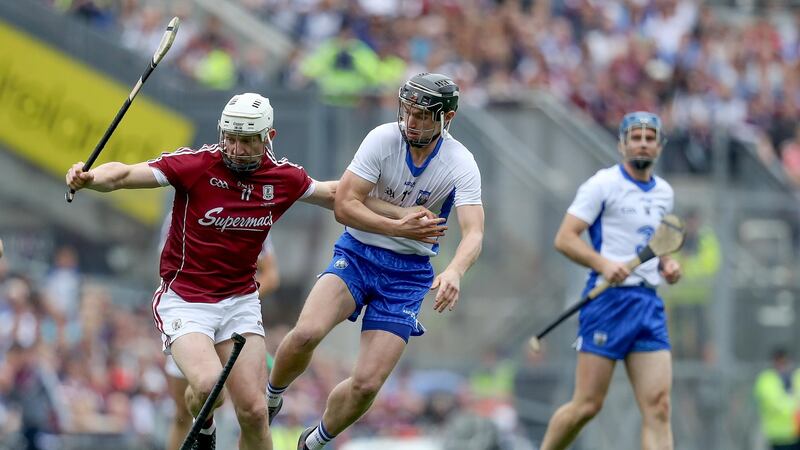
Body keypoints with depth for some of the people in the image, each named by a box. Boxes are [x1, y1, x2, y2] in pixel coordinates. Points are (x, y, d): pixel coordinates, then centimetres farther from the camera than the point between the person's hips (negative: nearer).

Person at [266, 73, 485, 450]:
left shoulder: (461, 165, -11)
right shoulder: (383, 139, -12)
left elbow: (473, 234, -21)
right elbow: (343, 205, -14)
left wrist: (454, 273, -41)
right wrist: (400, 226, -24)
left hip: (409, 273, 1)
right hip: (357, 254, -1)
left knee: (366, 385, -8)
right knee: (306, 334, -29)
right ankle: (271, 398, 1)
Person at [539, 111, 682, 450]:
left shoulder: (664, 192, 16)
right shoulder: (603, 184, -4)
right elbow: (564, 238, -8)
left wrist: (667, 264, 10)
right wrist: (603, 263, -23)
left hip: (649, 304, 6)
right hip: (608, 298, -6)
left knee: (658, 406, -7)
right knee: (587, 405, -5)